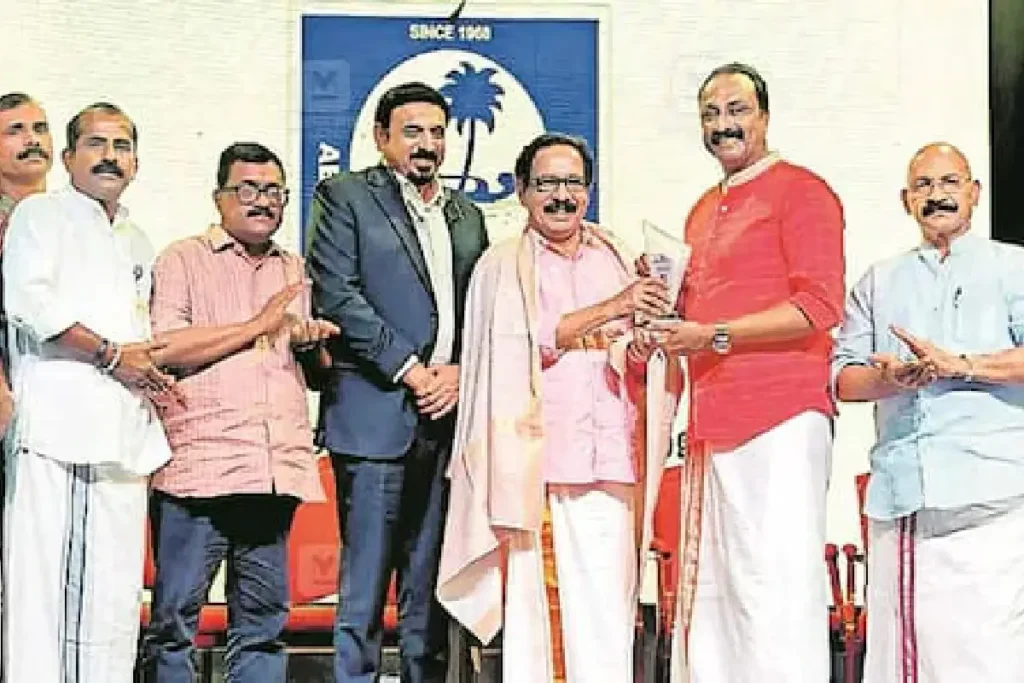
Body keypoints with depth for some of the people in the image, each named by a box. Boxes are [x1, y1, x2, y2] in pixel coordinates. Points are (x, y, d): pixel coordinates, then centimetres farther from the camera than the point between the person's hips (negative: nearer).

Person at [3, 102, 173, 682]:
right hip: (58, 424, -6)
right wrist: (111, 355, -9)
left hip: (125, 432, 6)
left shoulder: (138, 243, 26)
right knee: (47, 576, -10)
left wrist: (150, 371, 10)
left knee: (116, 589, 3)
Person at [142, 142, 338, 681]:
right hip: (199, 468, -5)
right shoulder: (183, 259, 5)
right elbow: (163, 348, -10)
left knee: (263, 618, 7)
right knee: (175, 615, -2)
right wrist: (257, 326, -6)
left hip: (276, 471, 5)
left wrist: (311, 342, 5)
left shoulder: (294, 271, 21)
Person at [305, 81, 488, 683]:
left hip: (446, 415, 5)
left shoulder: (468, 216, 20)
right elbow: (337, 295, -7)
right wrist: (409, 370, -11)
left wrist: (459, 371, -2)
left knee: (431, 584, 8)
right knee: (364, 582, -4)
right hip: (376, 413, -5)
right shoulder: (345, 197, 4)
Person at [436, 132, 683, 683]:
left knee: (606, 613, -3)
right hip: (536, 461, -2)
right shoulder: (503, 265, 8)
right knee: (534, 598, -5)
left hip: (609, 462, 3)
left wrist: (643, 351, -4)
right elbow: (529, 340, -8)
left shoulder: (615, 259, 18)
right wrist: (612, 308, -11)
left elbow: (642, 363, 19)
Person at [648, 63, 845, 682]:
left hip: (779, 420, -8)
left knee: (773, 582, -11)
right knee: (708, 586, 8)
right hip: (713, 421, 8)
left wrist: (715, 335, -15)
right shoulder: (703, 210, 22)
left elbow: (819, 306, -13)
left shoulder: (801, 191, -3)